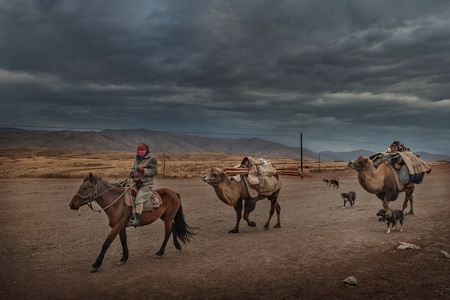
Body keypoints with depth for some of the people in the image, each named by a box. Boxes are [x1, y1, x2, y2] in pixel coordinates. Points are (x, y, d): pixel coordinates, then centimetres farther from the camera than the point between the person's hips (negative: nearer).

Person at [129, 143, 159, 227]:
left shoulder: (151, 159, -6)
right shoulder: (137, 159, 17)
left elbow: (155, 171, -9)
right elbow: (134, 168, 29)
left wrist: (143, 170, -20)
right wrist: (132, 173, 5)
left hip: (147, 184, -8)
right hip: (137, 183, 8)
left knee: (139, 198, -20)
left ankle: (137, 219, -20)